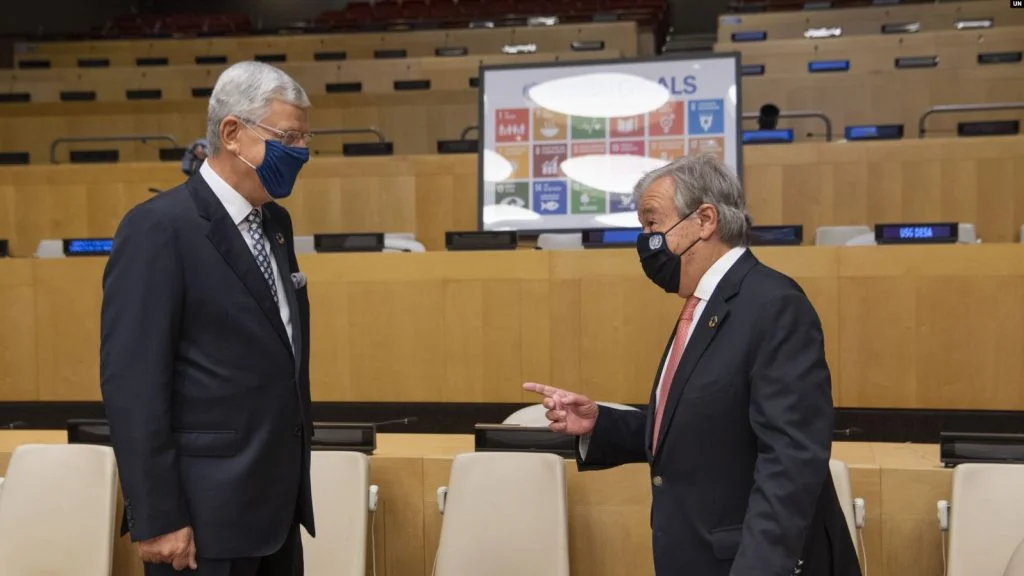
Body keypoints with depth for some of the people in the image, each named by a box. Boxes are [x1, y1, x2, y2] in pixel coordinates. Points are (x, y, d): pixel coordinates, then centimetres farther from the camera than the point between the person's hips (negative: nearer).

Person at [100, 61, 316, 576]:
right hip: (205, 515, -8)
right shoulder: (159, 228, -13)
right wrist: (157, 519, -18)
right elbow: (132, 383, -17)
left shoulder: (274, 222, 11)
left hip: (279, 506, 8)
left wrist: (292, 484, 15)